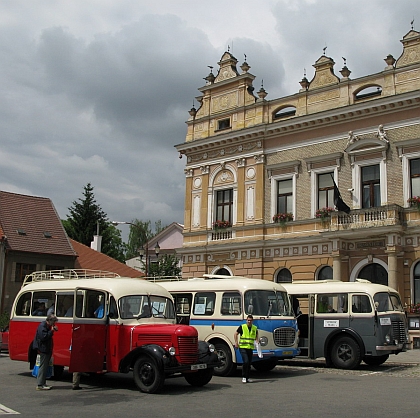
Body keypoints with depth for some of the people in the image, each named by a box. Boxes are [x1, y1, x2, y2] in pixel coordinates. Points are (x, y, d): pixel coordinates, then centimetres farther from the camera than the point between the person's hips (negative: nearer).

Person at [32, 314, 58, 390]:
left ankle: (43, 383, 20)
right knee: (43, 366, -8)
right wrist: (52, 331, -21)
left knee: (45, 366, 14)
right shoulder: (42, 326, -15)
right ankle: (40, 385, -5)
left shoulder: (47, 326, 15)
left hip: (47, 349, 11)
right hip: (43, 349, -11)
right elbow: (43, 337, -24)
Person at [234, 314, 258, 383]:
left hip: (250, 348, 4)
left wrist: (257, 341, 2)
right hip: (242, 347, -4)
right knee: (246, 361, -16)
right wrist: (236, 342, -6)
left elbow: (256, 336, 21)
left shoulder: (255, 328, 7)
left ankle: (247, 378, 20)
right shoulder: (242, 327, -5)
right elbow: (236, 334, 3)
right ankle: (244, 377, -4)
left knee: (249, 363, 8)